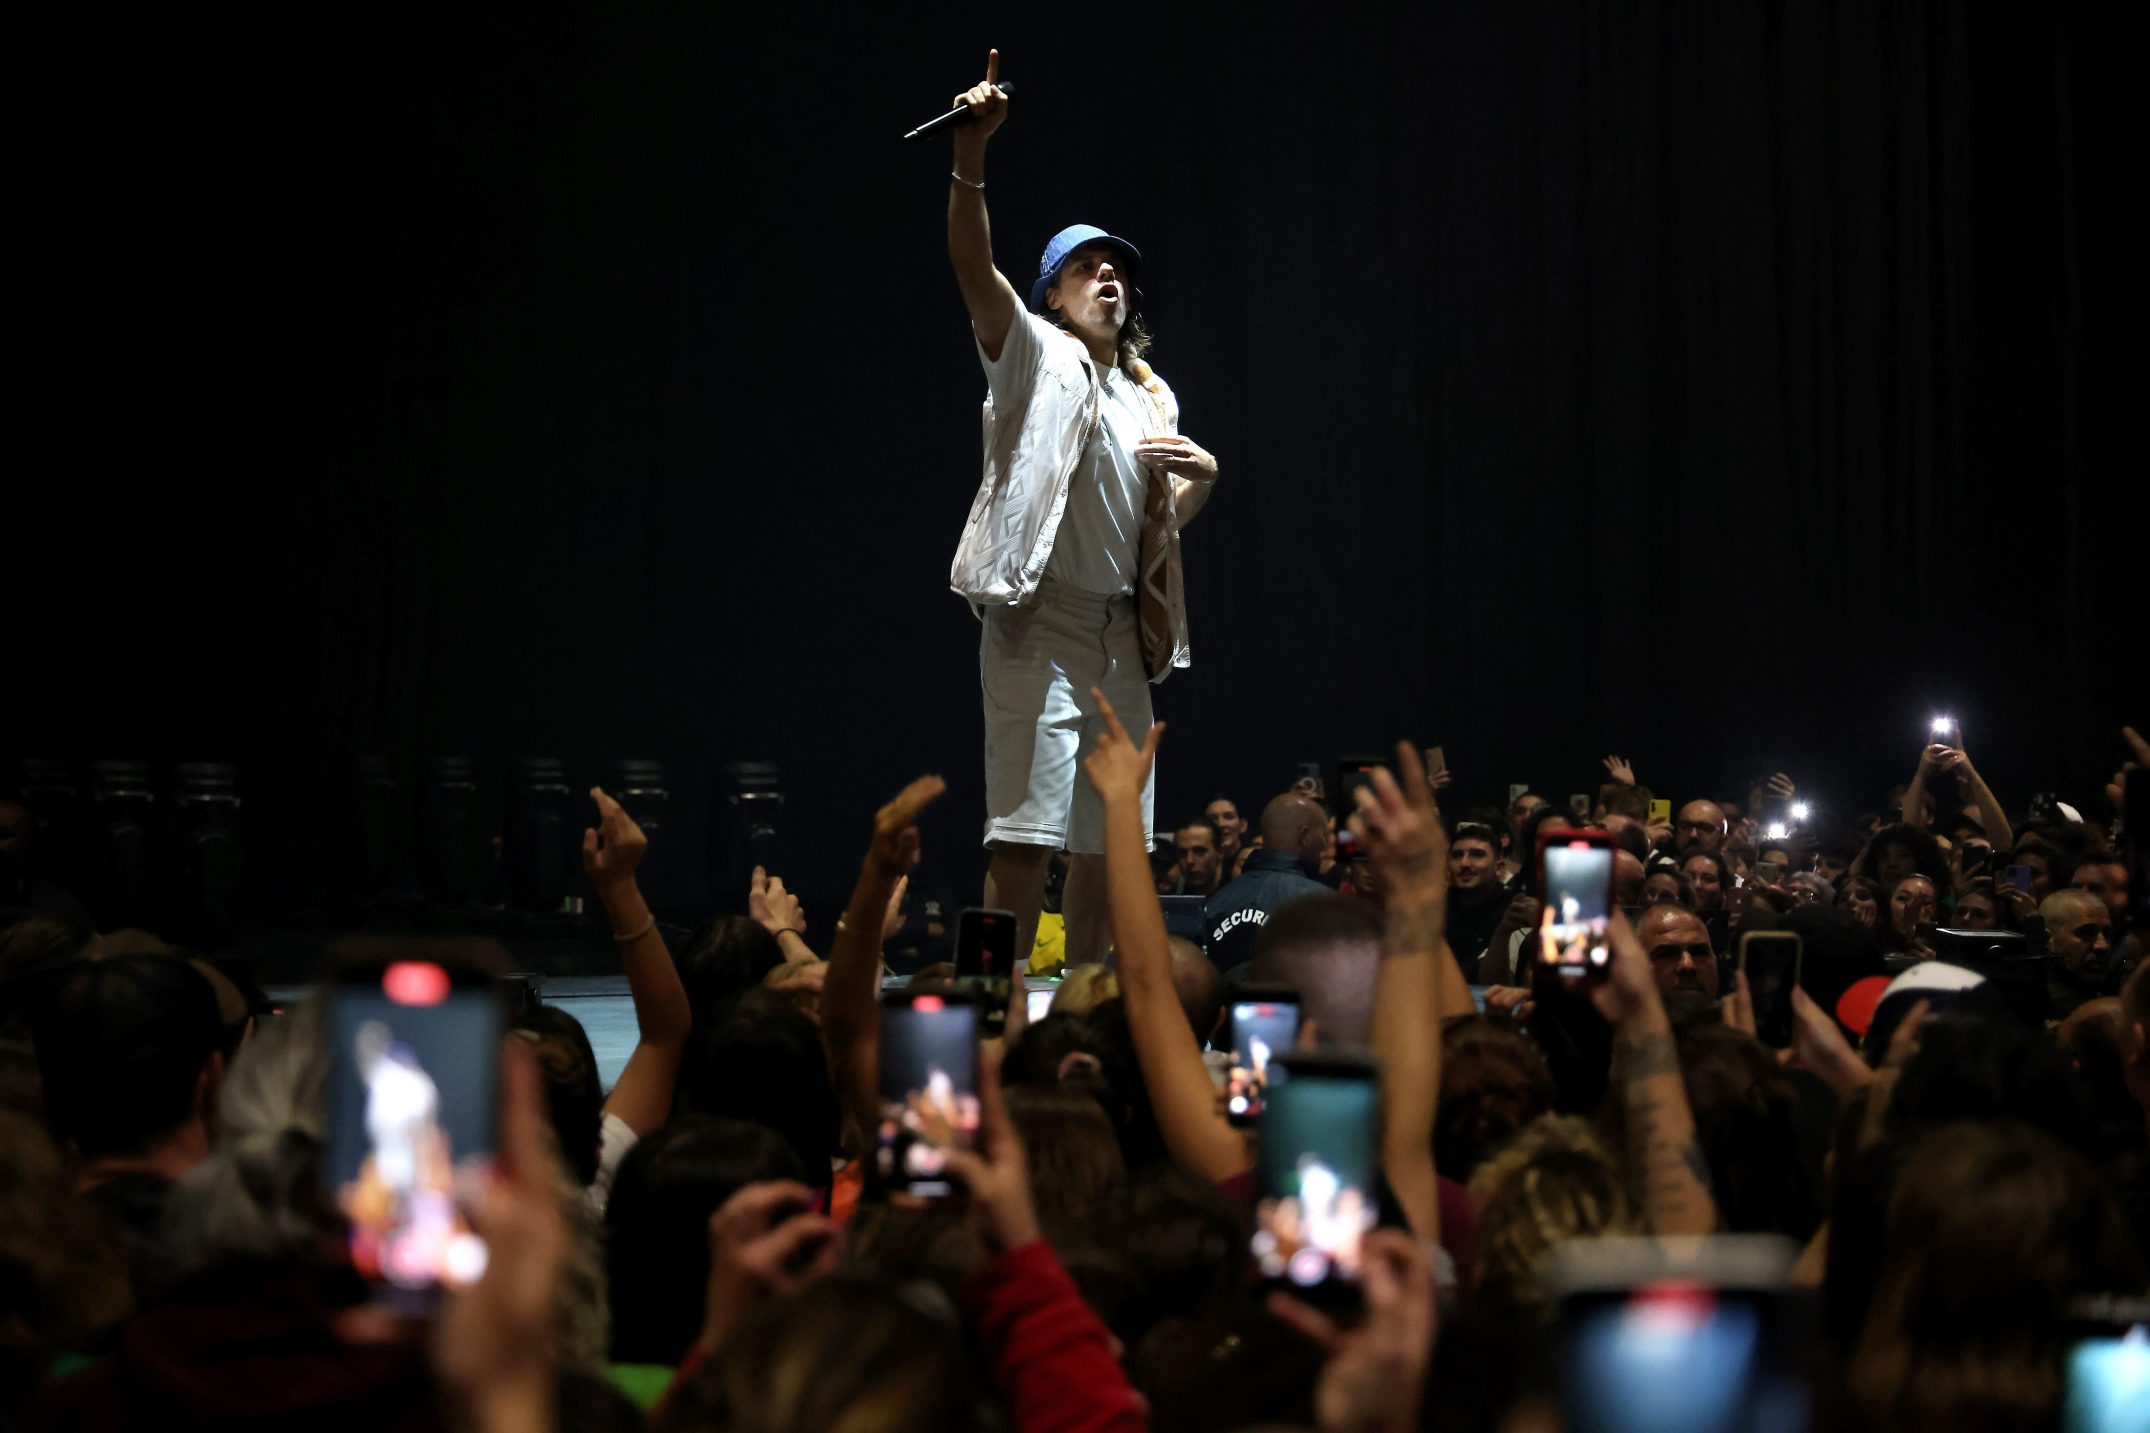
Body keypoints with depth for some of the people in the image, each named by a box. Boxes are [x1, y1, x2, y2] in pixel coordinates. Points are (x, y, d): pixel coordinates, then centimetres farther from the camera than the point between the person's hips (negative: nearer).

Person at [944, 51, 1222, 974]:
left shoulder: (1152, 397, 22)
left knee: (1106, 845, 9)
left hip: (1125, 637, 7)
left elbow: (1170, 517, 26)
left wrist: (1201, 475, 3)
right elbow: (972, 263, -14)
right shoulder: (1033, 357, 3)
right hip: (1042, 627, -7)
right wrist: (971, 151, -28)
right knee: (1025, 836, -13)